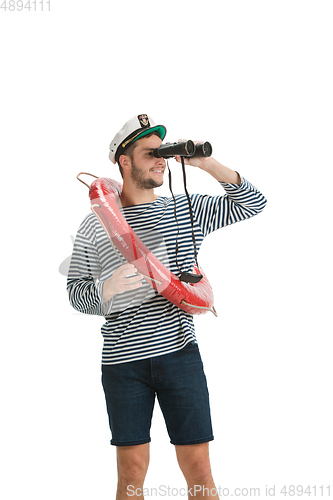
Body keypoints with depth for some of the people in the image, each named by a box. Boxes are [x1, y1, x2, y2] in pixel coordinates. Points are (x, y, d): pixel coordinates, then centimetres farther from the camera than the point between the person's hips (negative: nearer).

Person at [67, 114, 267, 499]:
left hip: (179, 352, 1)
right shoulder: (95, 225, 5)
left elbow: (252, 203, 10)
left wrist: (207, 165, -2)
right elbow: (75, 293, 7)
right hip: (123, 359, -1)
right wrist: (107, 288, -15)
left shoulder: (186, 210, 9)